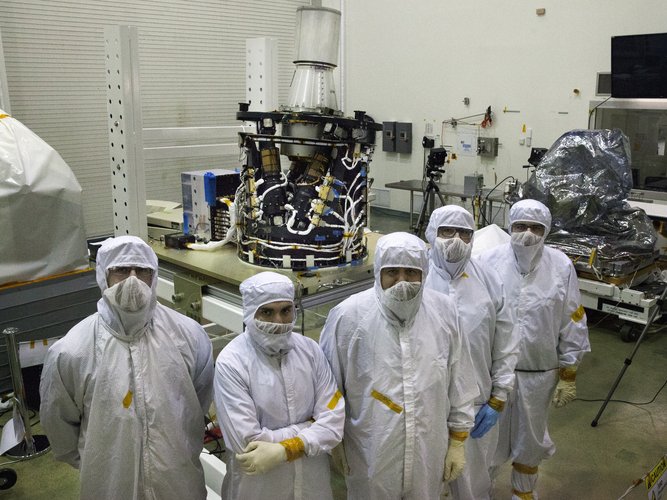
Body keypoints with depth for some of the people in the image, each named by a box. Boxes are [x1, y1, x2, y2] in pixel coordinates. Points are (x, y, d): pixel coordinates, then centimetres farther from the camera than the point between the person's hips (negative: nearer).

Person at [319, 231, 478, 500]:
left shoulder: (444, 312, -9)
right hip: (370, 456, -2)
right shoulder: (347, 315, -16)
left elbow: (459, 385, 2)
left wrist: (458, 440, 7)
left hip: (428, 454, 2)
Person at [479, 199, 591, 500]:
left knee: (530, 438, 19)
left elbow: (573, 326, -2)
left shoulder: (561, 266, -8)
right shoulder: (489, 260, -11)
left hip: (539, 372, 1)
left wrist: (568, 375, 0)